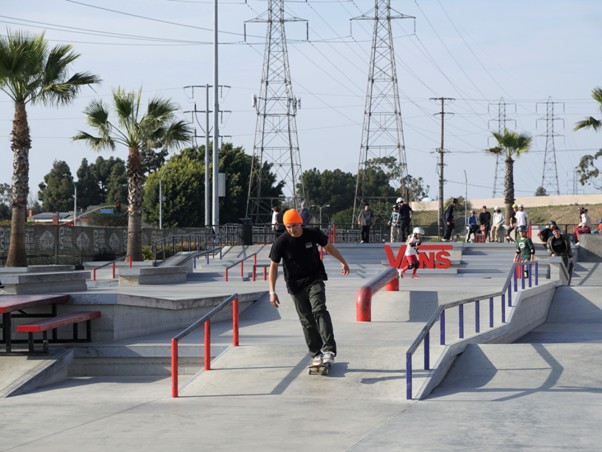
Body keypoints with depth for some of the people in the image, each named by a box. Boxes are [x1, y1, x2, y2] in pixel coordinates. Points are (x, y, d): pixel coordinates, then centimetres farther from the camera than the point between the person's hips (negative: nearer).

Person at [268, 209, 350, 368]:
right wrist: (272, 292, -8)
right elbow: (273, 266, -3)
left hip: (315, 281, -1)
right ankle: (316, 354, 15)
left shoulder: (313, 234, -8)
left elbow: (329, 247, 12)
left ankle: (329, 349, -28)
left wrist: (343, 262, 24)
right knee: (307, 321, 4)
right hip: (296, 286, 1)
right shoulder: (280, 243, -12)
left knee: (319, 310, -21)